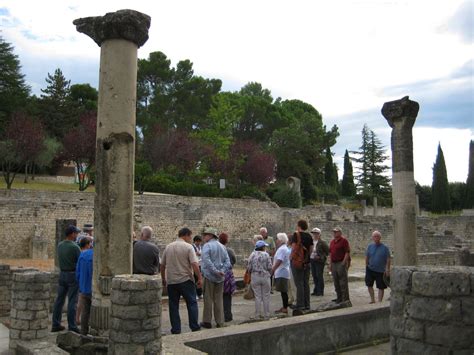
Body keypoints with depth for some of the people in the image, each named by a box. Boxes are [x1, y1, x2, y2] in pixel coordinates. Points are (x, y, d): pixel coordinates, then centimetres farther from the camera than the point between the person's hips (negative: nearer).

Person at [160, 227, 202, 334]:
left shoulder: (168, 247, 7)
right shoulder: (188, 247, -8)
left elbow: (162, 265, 11)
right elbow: (194, 264, -17)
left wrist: (163, 279, 21)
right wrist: (199, 278, -9)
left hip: (171, 281, 4)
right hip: (186, 280, -4)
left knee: (173, 306, 10)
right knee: (192, 303, 7)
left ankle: (176, 329, 12)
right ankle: (194, 327, 8)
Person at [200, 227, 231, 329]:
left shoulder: (207, 246, -9)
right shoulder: (222, 246, 11)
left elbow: (206, 261, -23)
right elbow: (227, 261, 3)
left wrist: (215, 271, -20)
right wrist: (222, 271, -8)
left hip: (209, 276, -5)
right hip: (220, 278, 5)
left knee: (208, 299, 4)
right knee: (219, 299, 10)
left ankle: (207, 321, 10)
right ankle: (220, 322, 12)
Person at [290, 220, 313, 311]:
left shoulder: (296, 235, -9)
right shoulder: (309, 236, 8)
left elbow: (294, 248, -14)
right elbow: (311, 250, 10)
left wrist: (291, 258, -2)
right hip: (307, 262, 6)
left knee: (299, 284, -3)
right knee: (306, 283, 10)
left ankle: (300, 305, -2)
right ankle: (307, 304, 15)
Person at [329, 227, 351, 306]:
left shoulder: (344, 241, -7)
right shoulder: (332, 241, 15)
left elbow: (347, 252, -12)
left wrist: (343, 263, -17)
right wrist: (330, 264, 13)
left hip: (341, 263, -8)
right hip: (334, 263, 8)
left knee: (343, 282, -7)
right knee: (336, 282, 12)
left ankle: (345, 299, -4)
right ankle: (339, 298, 21)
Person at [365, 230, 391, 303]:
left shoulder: (384, 247, -7)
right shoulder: (370, 246, 1)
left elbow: (388, 259, -6)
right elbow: (367, 257, 8)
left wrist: (388, 269, -12)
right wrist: (366, 266, 6)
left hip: (380, 271, -3)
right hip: (370, 269, 3)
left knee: (381, 287, 5)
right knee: (369, 285, 8)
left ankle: (379, 302, 16)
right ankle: (372, 300, 25)